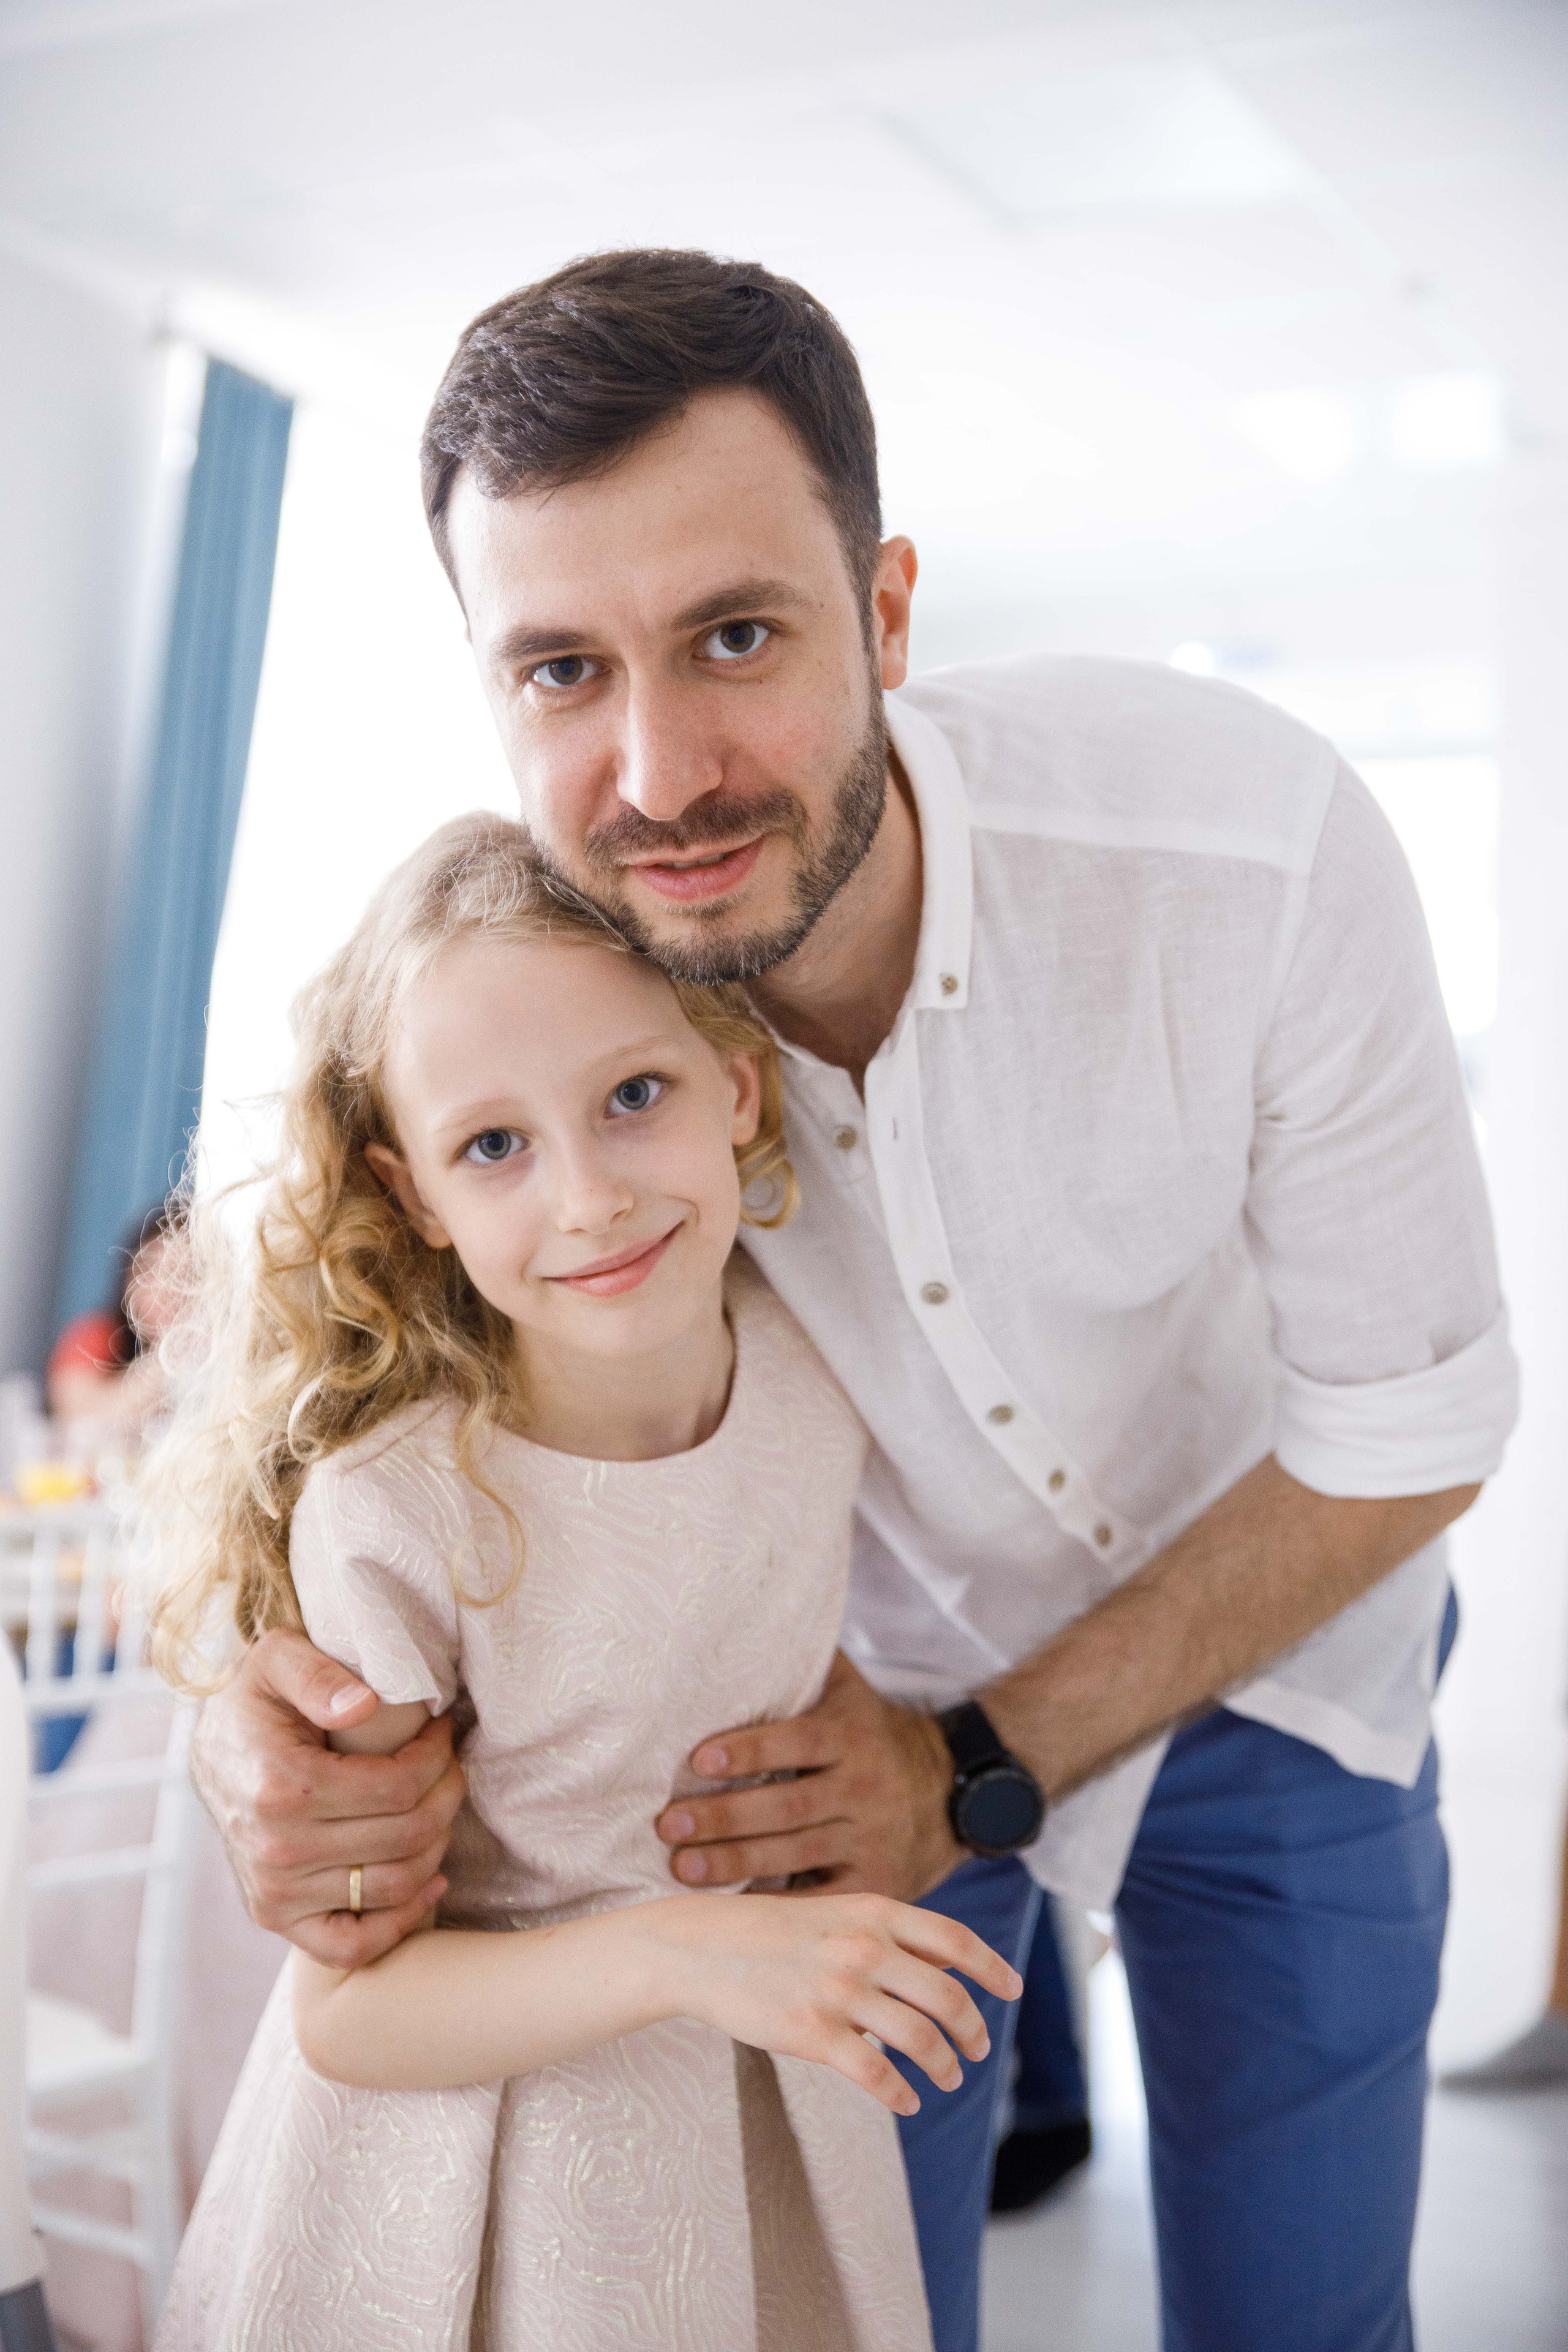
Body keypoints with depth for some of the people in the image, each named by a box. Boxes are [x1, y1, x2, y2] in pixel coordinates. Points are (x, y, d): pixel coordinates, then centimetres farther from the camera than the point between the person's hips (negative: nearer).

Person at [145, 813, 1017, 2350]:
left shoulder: (813, 1373, -12)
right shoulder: (395, 1516, -27)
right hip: (468, 2169, -4)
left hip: (769, 2110, 5)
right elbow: (348, 2011, -21)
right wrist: (681, 1952, -31)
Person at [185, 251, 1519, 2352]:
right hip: (873, 1689, 1)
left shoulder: (1254, 848, -33)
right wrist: (257, 1696, -32)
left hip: (1276, 1654, 0)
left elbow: (1409, 1429, -20)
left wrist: (990, 1765, -23)